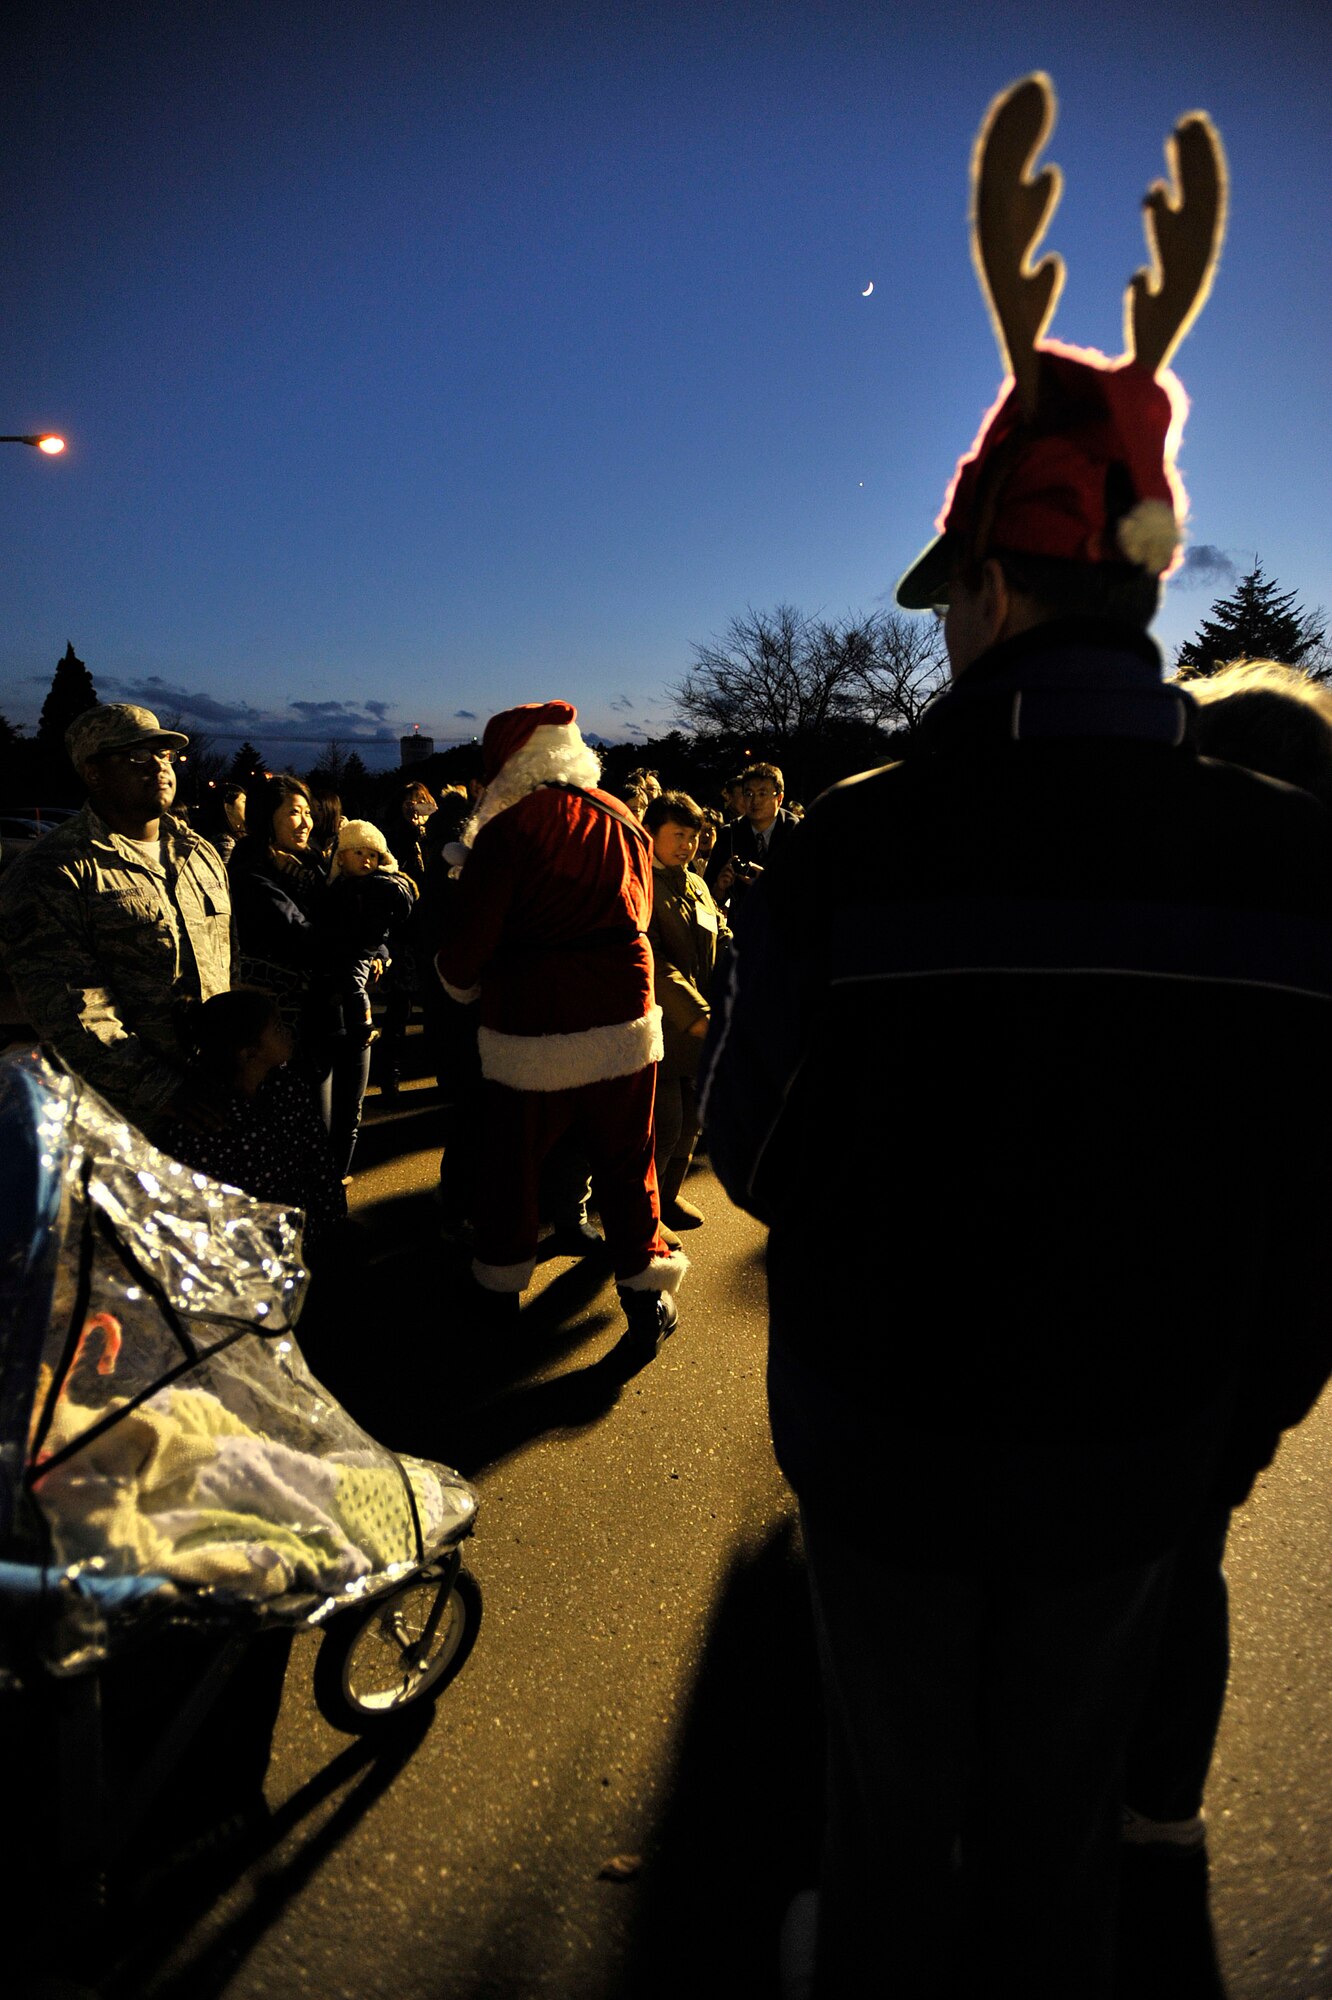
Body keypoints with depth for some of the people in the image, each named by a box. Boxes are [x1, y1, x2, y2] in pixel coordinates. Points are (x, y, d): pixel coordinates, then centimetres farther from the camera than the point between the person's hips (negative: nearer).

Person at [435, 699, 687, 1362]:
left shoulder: (508, 829, -11)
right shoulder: (622, 821, 4)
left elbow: (470, 939, -11)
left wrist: (463, 983, 10)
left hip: (532, 1027, -3)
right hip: (625, 1017, 4)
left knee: (512, 1158, 15)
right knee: (626, 1160, 14)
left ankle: (502, 1282, 32)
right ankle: (646, 1282, 14)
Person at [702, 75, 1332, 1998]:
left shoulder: (851, 845, -22)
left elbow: (754, 1153, -11)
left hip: (889, 1430, -2)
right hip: (1141, 1455, 3)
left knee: (899, 1783, 24)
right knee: (1065, 1792, 27)